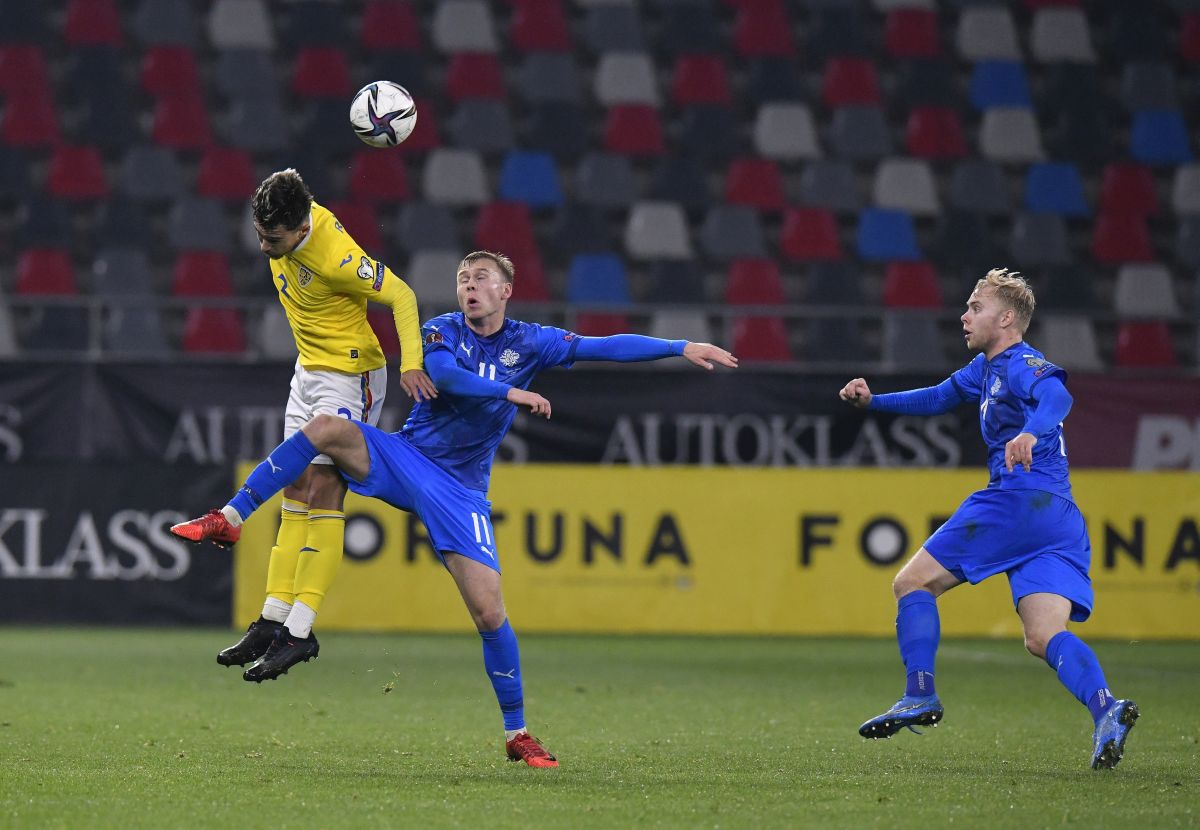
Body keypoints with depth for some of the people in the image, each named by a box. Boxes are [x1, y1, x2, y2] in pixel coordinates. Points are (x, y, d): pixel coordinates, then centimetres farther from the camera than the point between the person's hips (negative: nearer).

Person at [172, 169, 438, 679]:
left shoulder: (335, 258, -29)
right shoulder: (287, 224, -8)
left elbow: (401, 295, -22)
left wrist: (411, 364, -31)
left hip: (350, 377, -9)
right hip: (309, 369, 9)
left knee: (323, 492, -14)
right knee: (296, 493, 7)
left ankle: (300, 630, -17)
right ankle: (274, 619, 7)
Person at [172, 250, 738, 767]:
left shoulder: (529, 343, 3)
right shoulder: (442, 331, -1)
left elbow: (606, 347, -1)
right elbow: (441, 374, -23)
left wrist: (682, 348, -7)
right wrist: (512, 393, -28)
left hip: (458, 490, 0)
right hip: (403, 458, 0)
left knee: (488, 609, -9)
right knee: (327, 428, -28)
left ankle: (516, 733, 4)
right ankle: (229, 520, -24)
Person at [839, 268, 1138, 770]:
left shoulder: (1021, 364, -6)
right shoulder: (986, 369, 24)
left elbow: (1056, 395, -29)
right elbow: (941, 397, 42)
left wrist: (1031, 432, -49)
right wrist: (873, 401, 35)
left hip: (1020, 500, -9)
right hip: (1061, 521, 9)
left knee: (912, 583, 2)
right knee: (1044, 638, -5)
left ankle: (920, 696, -3)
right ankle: (1105, 709, -28)